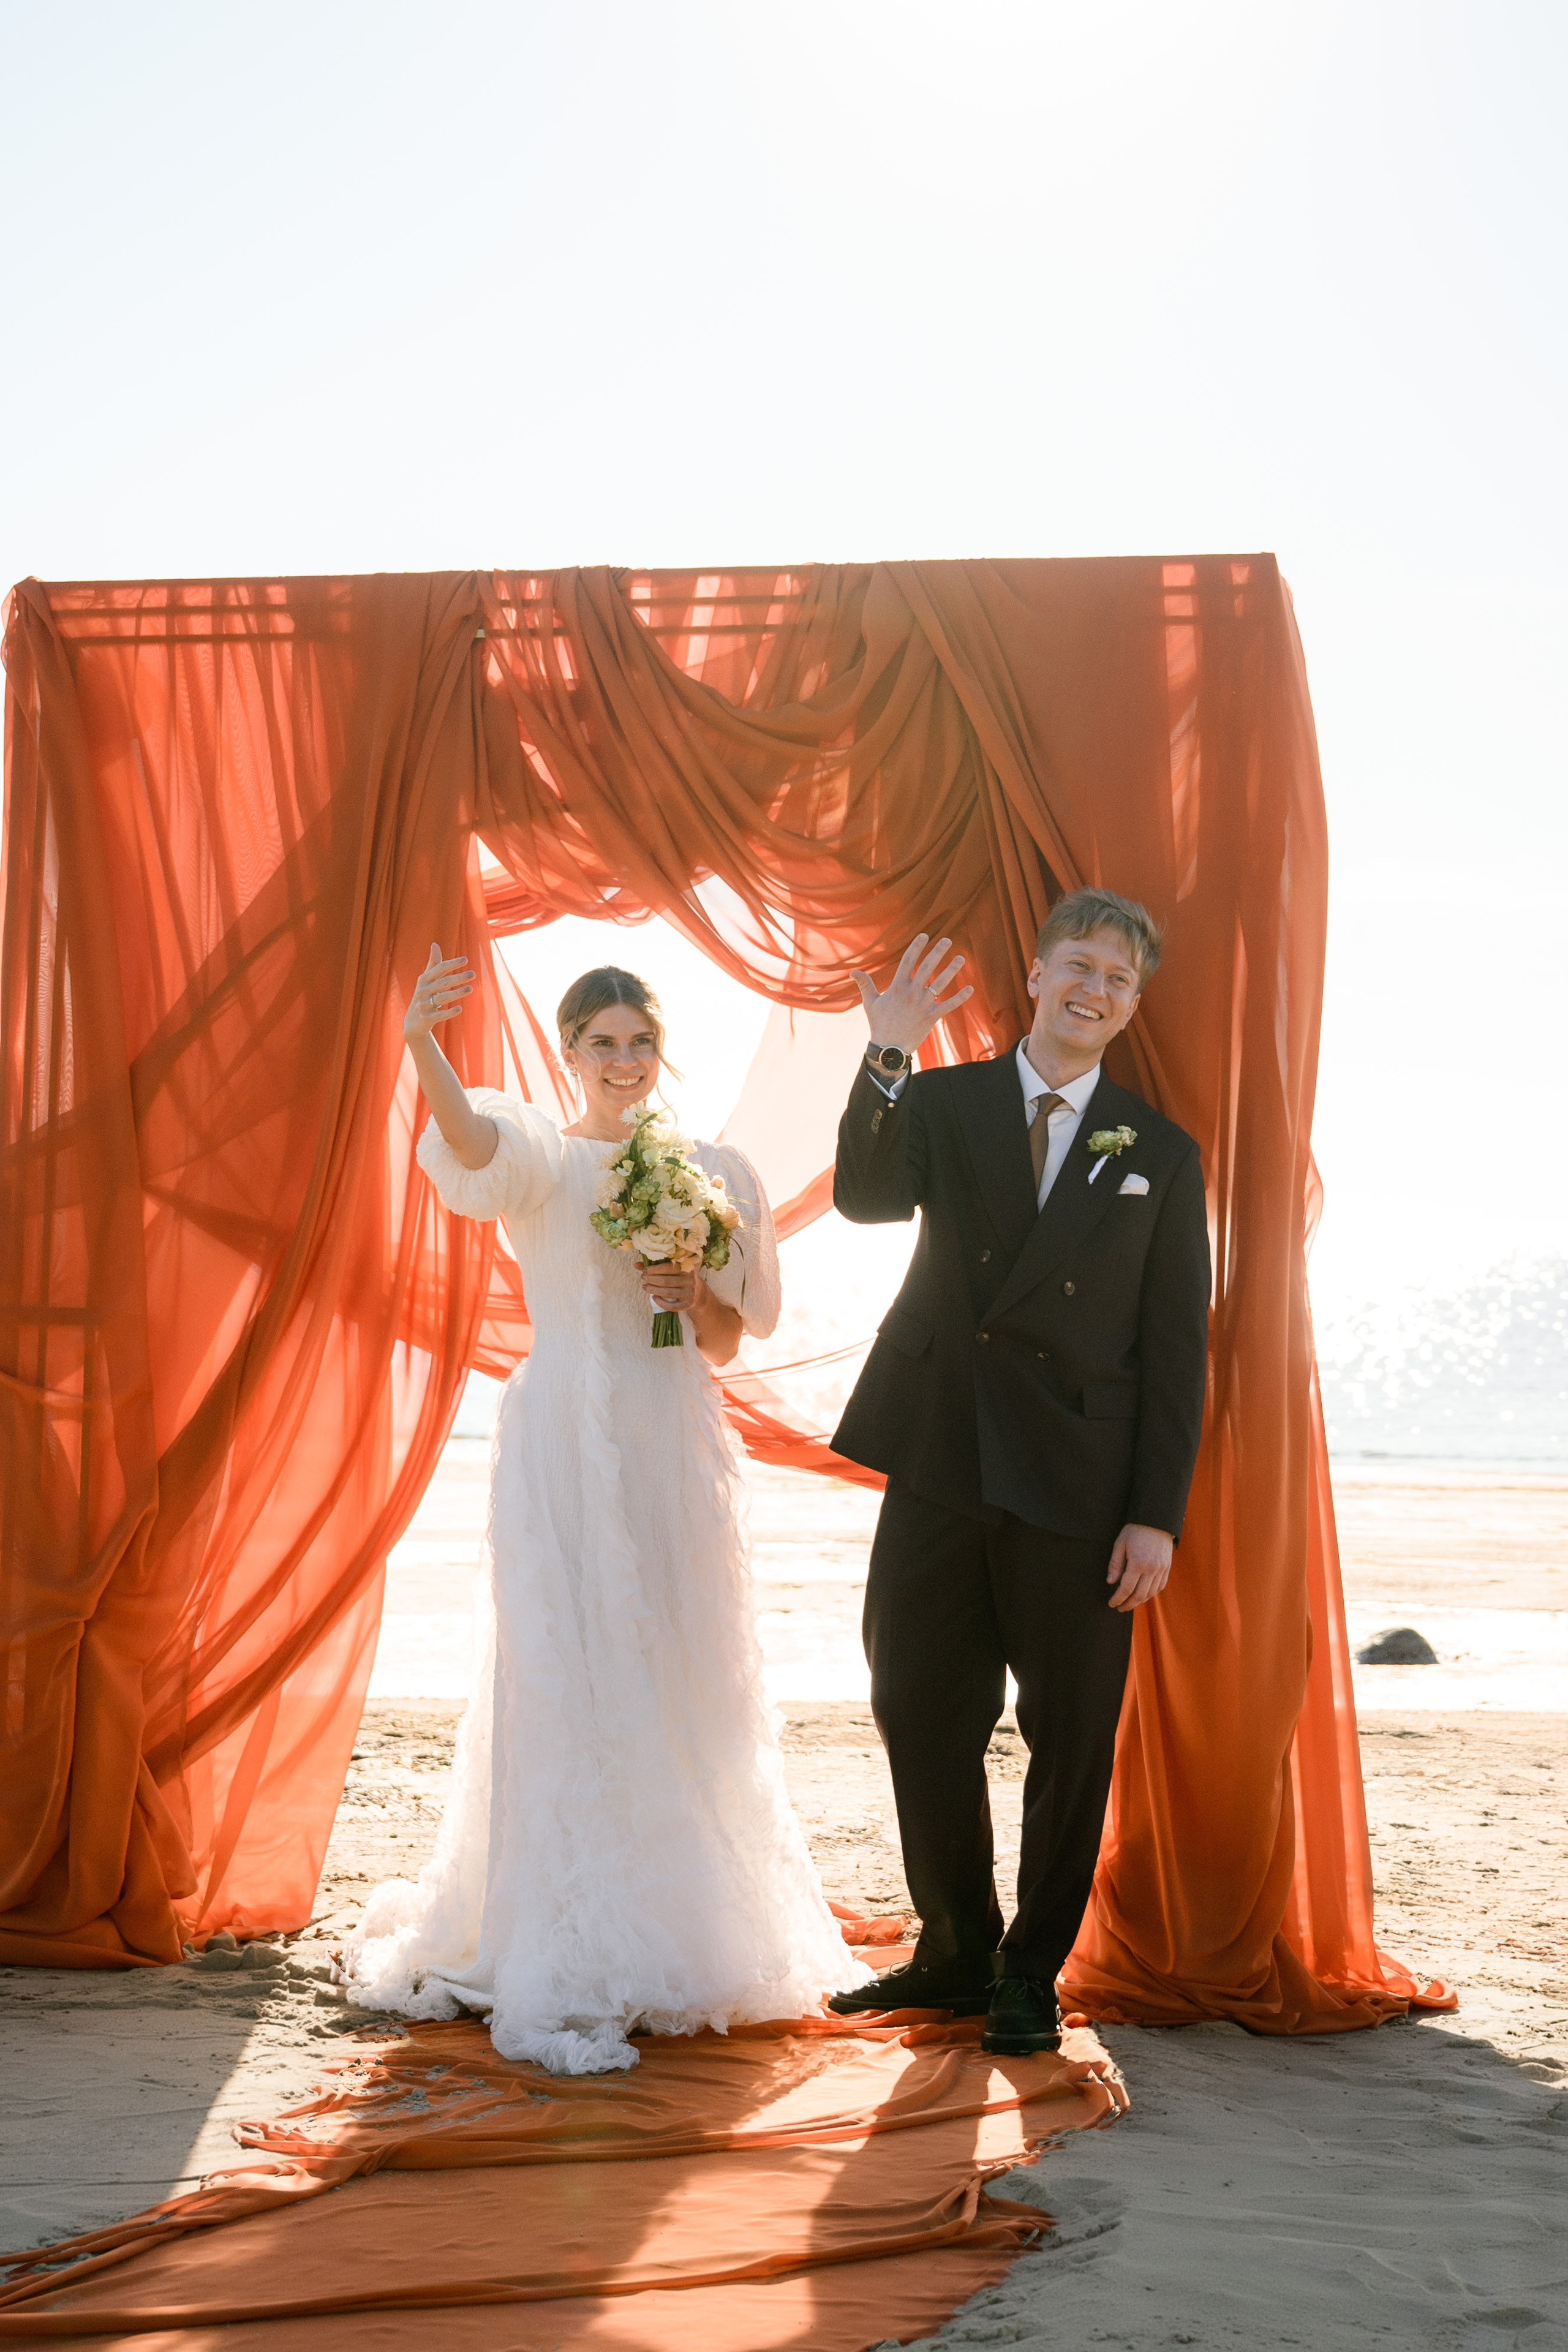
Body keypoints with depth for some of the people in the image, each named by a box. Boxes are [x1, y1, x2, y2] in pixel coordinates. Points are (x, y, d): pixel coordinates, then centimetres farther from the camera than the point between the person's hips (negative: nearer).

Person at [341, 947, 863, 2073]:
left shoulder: (710, 1170, 11)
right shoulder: (541, 1155, 0)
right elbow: (471, 1142, -26)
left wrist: (697, 1292, -7)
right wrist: (423, 1045, -46)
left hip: (677, 1444, 4)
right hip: (565, 1441, -4)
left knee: (683, 1678, 9)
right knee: (568, 1682, -7)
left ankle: (686, 1932, 24)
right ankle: (567, 1969, -2)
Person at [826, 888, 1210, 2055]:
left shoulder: (1161, 1153, 5)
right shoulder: (945, 1103, 7)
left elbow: (1176, 1346, 3)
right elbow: (865, 1196, -12)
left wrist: (1157, 1512, -5)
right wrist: (886, 1060, -26)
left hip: (1078, 1487, -1)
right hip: (940, 1465, 1)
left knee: (1070, 1738, 5)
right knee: (922, 1718, 9)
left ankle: (1032, 1975, 21)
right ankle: (957, 1950, 27)